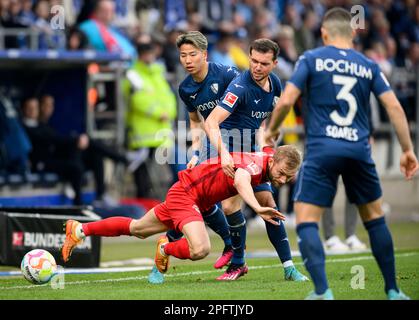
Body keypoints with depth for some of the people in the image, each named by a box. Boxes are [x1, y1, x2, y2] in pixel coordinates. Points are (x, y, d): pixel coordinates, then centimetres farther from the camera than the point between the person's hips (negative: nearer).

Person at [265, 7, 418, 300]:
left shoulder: (311, 59, 4)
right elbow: (394, 106, 3)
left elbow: (286, 101, -5)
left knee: (306, 221, -3)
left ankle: (322, 291, -21)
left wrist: (272, 130, 13)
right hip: (359, 151, 3)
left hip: (322, 150, -3)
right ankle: (393, 291, 21)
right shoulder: (368, 66, 11)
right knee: (374, 217, 19)